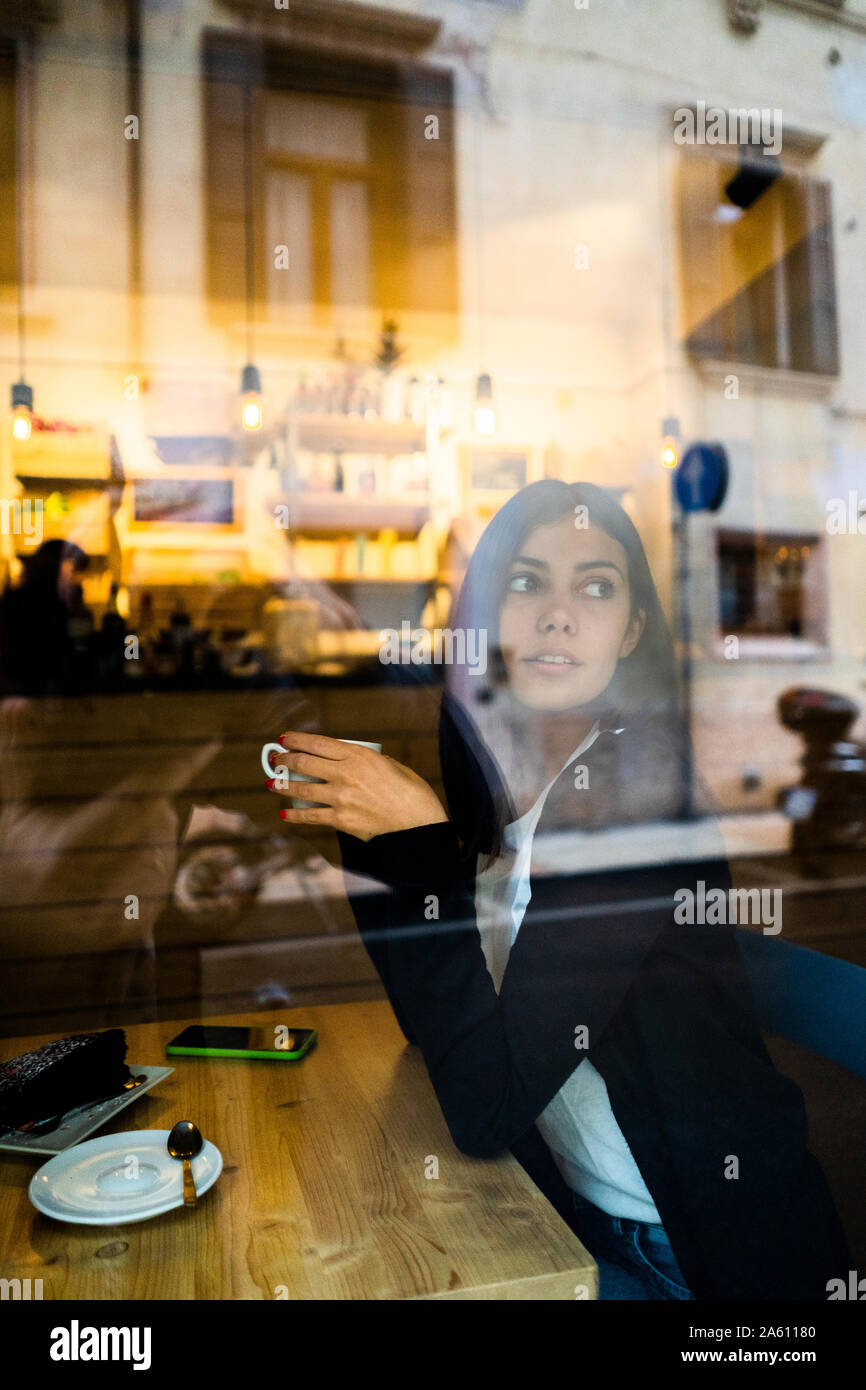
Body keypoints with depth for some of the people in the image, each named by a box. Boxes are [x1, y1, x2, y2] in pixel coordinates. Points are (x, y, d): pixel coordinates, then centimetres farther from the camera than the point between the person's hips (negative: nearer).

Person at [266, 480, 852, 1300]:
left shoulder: (651, 793, -25)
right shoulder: (491, 787, -5)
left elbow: (490, 1108, -26)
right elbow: (434, 1025, 0)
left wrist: (424, 841, -27)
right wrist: (363, 833, -9)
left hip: (708, 1244, -5)